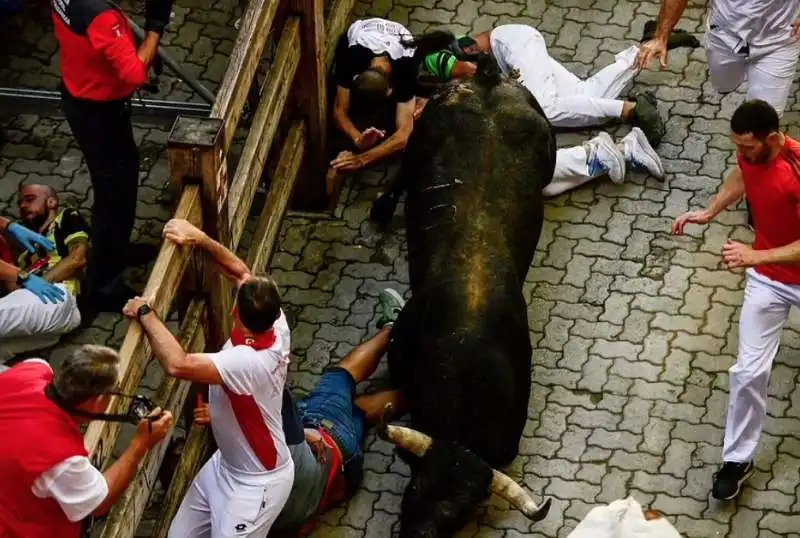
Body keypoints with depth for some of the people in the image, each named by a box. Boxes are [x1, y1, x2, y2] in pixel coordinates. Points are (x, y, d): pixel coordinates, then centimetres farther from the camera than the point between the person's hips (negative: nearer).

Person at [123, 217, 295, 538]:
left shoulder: (250, 363, -39)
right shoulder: (276, 326, -16)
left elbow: (178, 364, -48)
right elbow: (239, 271, 0)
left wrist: (145, 314, -33)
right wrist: (199, 239, -11)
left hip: (256, 483, -9)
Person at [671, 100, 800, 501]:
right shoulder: (749, 152, -14)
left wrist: (755, 256, -42)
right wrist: (709, 212, -1)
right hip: (767, 279, 5)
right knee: (749, 371, 3)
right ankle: (737, 459, 17)